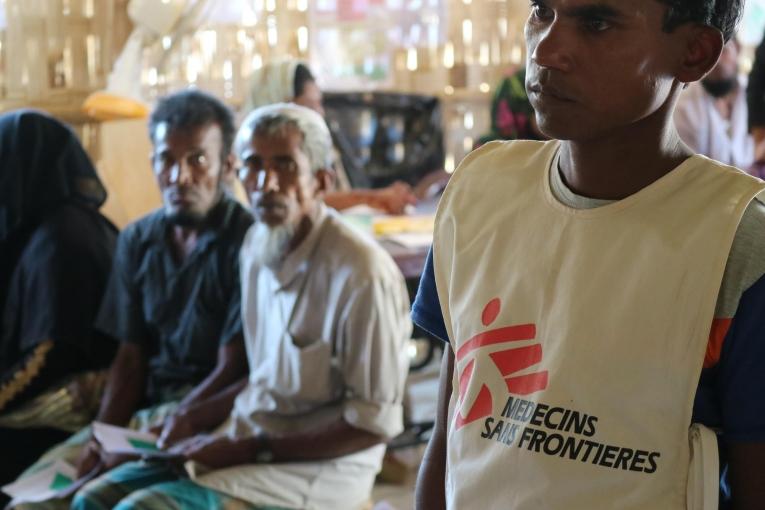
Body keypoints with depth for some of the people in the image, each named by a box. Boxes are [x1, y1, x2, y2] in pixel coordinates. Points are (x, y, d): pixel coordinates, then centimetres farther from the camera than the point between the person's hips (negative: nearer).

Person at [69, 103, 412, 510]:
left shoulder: (361, 274, -22)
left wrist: (253, 450, -18)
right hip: (248, 435, 8)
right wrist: (201, 417, 3)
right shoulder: (257, 243, 5)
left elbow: (375, 420, -19)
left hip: (317, 464, -8)